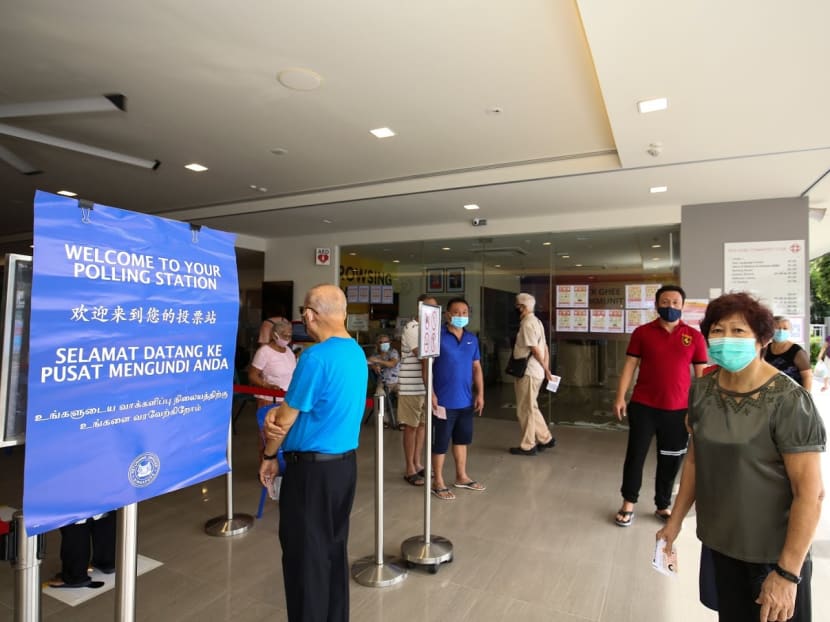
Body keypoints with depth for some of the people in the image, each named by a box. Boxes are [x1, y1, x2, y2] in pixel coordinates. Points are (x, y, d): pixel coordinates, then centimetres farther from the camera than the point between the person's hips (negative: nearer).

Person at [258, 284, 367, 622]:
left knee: (306, 553, 10)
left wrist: (268, 457, 4)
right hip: (345, 463, 8)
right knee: (335, 546, 20)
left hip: (312, 468, -8)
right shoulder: (357, 353, 4)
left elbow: (286, 420, -12)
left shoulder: (316, 357, -22)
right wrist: (279, 410, -2)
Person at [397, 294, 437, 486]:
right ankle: (409, 469, 13)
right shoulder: (411, 328, -14)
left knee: (423, 424, 14)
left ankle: (417, 464, 27)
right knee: (411, 426, 2)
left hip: (427, 385, 8)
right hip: (412, 387, -8)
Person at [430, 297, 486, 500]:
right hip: (444, 400, -6)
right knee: (441, 442, 4)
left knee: (462, 439, 18)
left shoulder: (472, 339, 8)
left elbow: (477, 368, 12)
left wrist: (480, 394, 7)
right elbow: (427, 366, -11)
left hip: (466, 400, 6)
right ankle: (438, 482, 18)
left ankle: (461, 477, 34)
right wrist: (431, 394, -16)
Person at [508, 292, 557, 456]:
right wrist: (546, 369, 11)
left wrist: (546, 370, -8)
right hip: (536, 372, 10)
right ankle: (545, 439, 25)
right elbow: (545, 348, 13)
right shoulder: (536, 321, 14)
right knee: (531, 408, 18)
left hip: (527, 373, -10)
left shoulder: (527, 324, -17)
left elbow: (535, 350, -18)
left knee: (524, 410, 2)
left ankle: (527, 446, 12)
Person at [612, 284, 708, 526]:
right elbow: (630, 365, 1)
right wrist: (620, 397, -6)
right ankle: (628, 503, 23)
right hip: (643, 406, -1)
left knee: (671, 461, 11)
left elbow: (701, 374, 5)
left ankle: (663, 506, 30)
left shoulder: (694, 337, 2)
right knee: (635, 455, 7)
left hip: (679, 409, 1)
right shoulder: (642, 332, 0)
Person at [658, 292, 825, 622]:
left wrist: (787, 572, -19)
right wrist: (675, 520, 9)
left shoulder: (788, 401, -19)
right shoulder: (701, 390, -4)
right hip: (719, 540, 5)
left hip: (775, 550, -5)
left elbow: (810, 492, -19)